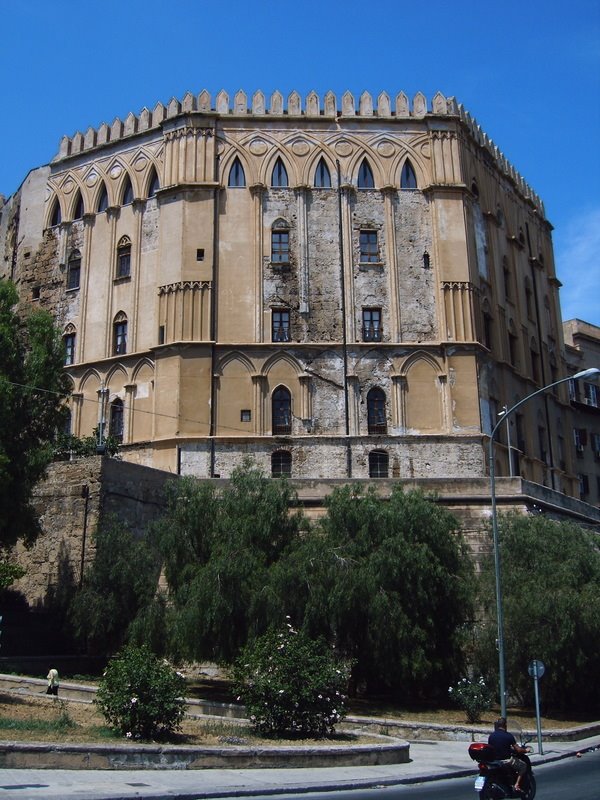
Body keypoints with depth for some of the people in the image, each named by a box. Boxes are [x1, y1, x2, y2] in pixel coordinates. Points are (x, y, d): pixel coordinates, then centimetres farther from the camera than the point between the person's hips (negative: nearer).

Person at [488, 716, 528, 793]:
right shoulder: (508, 736, -12)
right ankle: (517, 785, 0)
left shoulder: (491, 736, 1)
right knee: (523, 766, 14)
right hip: (506, 760, -5)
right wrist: (525, 750, 11)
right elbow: (518, 750, -10)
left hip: (494, 761, 6)